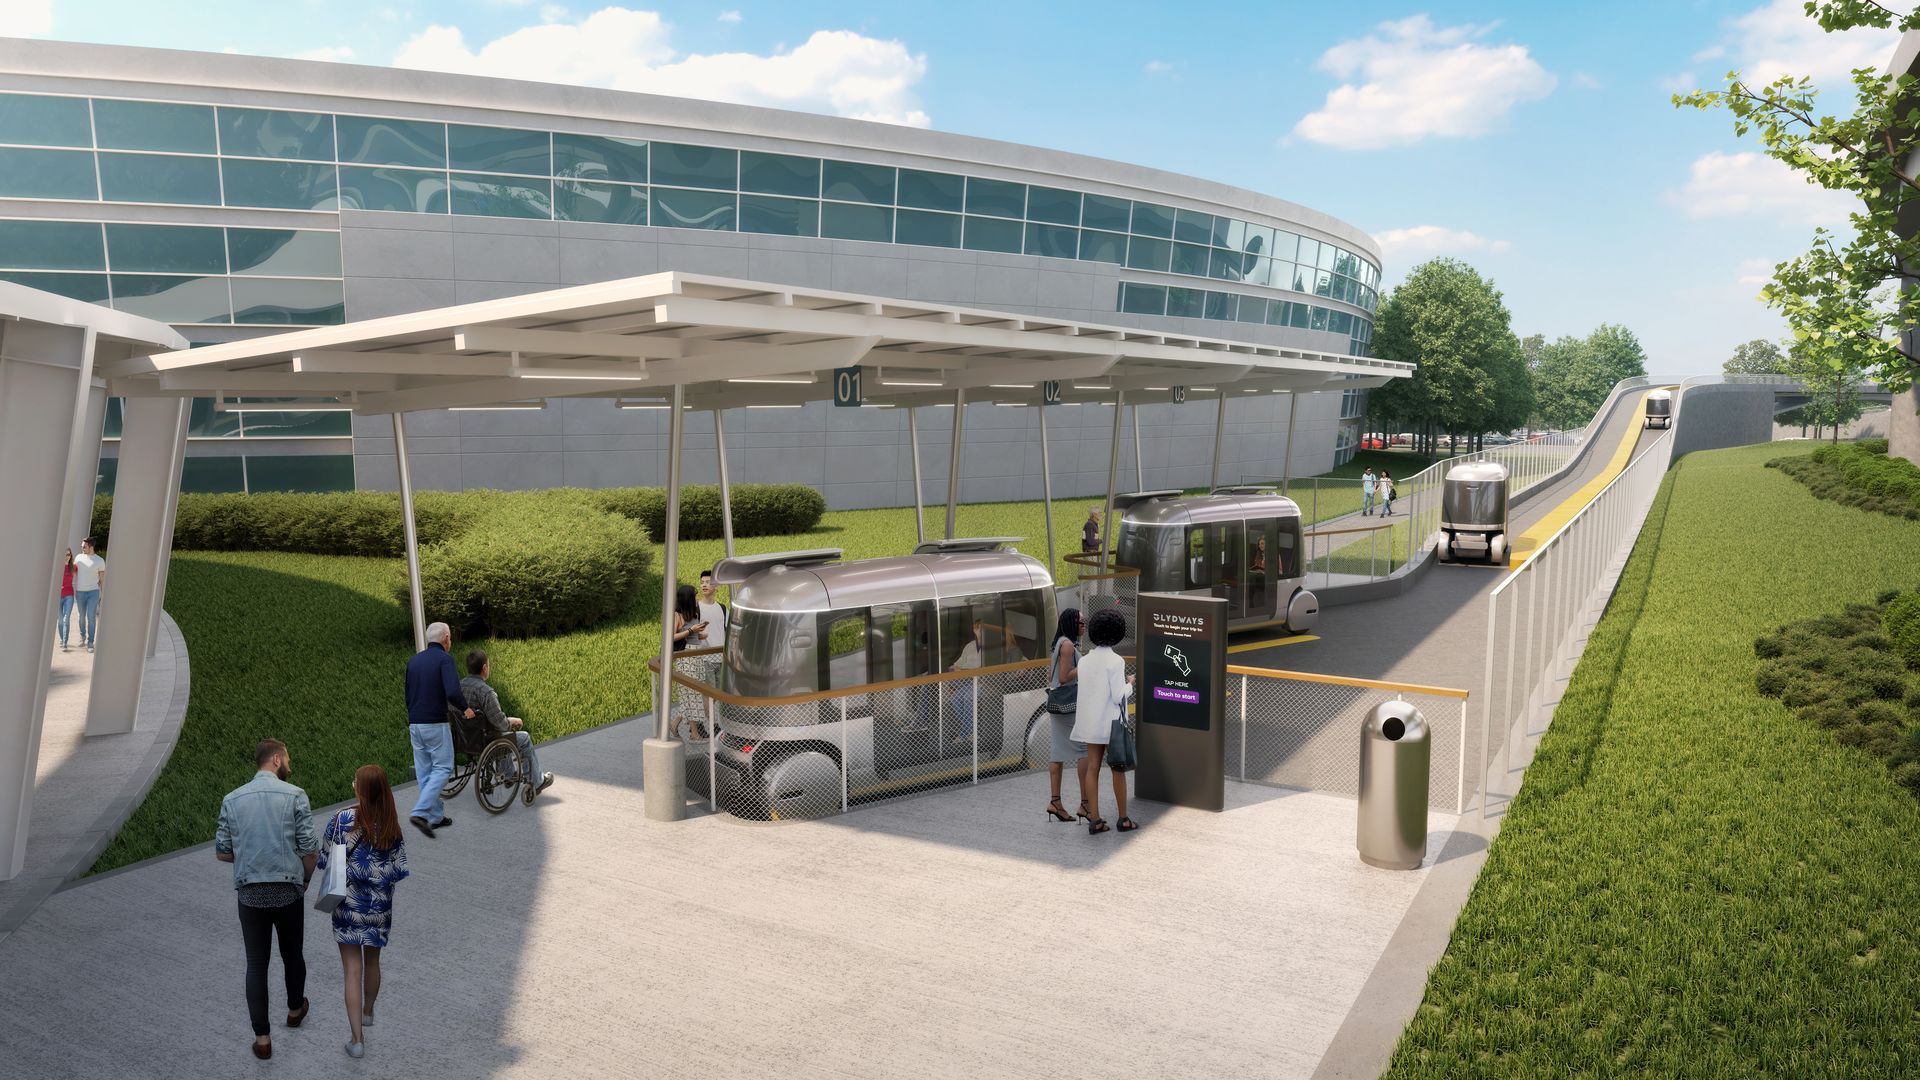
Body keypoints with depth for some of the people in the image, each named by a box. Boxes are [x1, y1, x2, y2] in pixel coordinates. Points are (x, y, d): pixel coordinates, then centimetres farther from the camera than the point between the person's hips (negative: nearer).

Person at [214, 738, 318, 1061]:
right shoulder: (295, 796, -9)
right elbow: (310, 850, -11)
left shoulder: (232, 799, 1)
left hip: (250, 894, 2)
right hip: (288, 891, -2)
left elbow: (222, 853, 4)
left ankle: (262, 1038, 9)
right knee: (292, 955, 19)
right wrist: (305, 878, 10)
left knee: (256, 964, 8)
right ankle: (295, 1009, 41)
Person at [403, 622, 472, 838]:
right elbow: (452, 692, -23)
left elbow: (408, 695, 20)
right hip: (435, 723, -7)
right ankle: (421, 813, -13)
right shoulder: (444, 659, -11)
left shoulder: (413, 661, 13)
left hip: (414, 724, 7)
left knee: (424, 770, 11)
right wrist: (465, 708, -6)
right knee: (442, 768, -1)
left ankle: (435, 816, 16)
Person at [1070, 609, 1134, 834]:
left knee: (1092, 767, 8)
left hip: (1091, 721, 5)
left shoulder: (1085, 660, 2)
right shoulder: (1115, 661, -16)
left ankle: (1094, 819, 10)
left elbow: (1087, 690, 7)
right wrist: (1130, 683, 2)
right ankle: (1123, 819, 15)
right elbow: (1118, 697, -17)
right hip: (1112, 722, -5)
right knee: (1118, 769, 7)